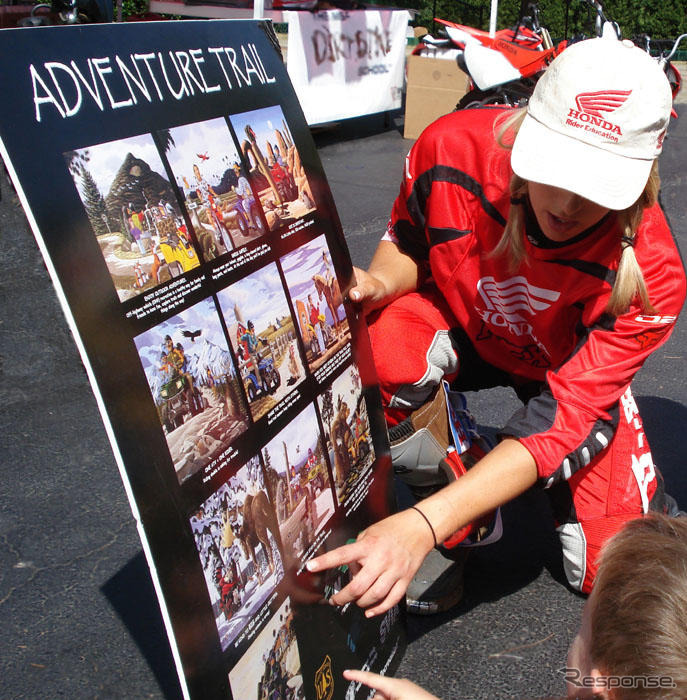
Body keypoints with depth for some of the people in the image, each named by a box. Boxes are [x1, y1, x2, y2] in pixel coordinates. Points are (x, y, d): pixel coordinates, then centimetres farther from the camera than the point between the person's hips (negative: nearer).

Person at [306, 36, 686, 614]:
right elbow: (409, 243, -7)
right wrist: (377, 284, -33)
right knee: (366, 354, -37)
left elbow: (562, 418, -35)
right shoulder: (454, 148, -29)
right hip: (459, 322, 1)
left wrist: (425, 524, -46)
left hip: (571, 367, 0)